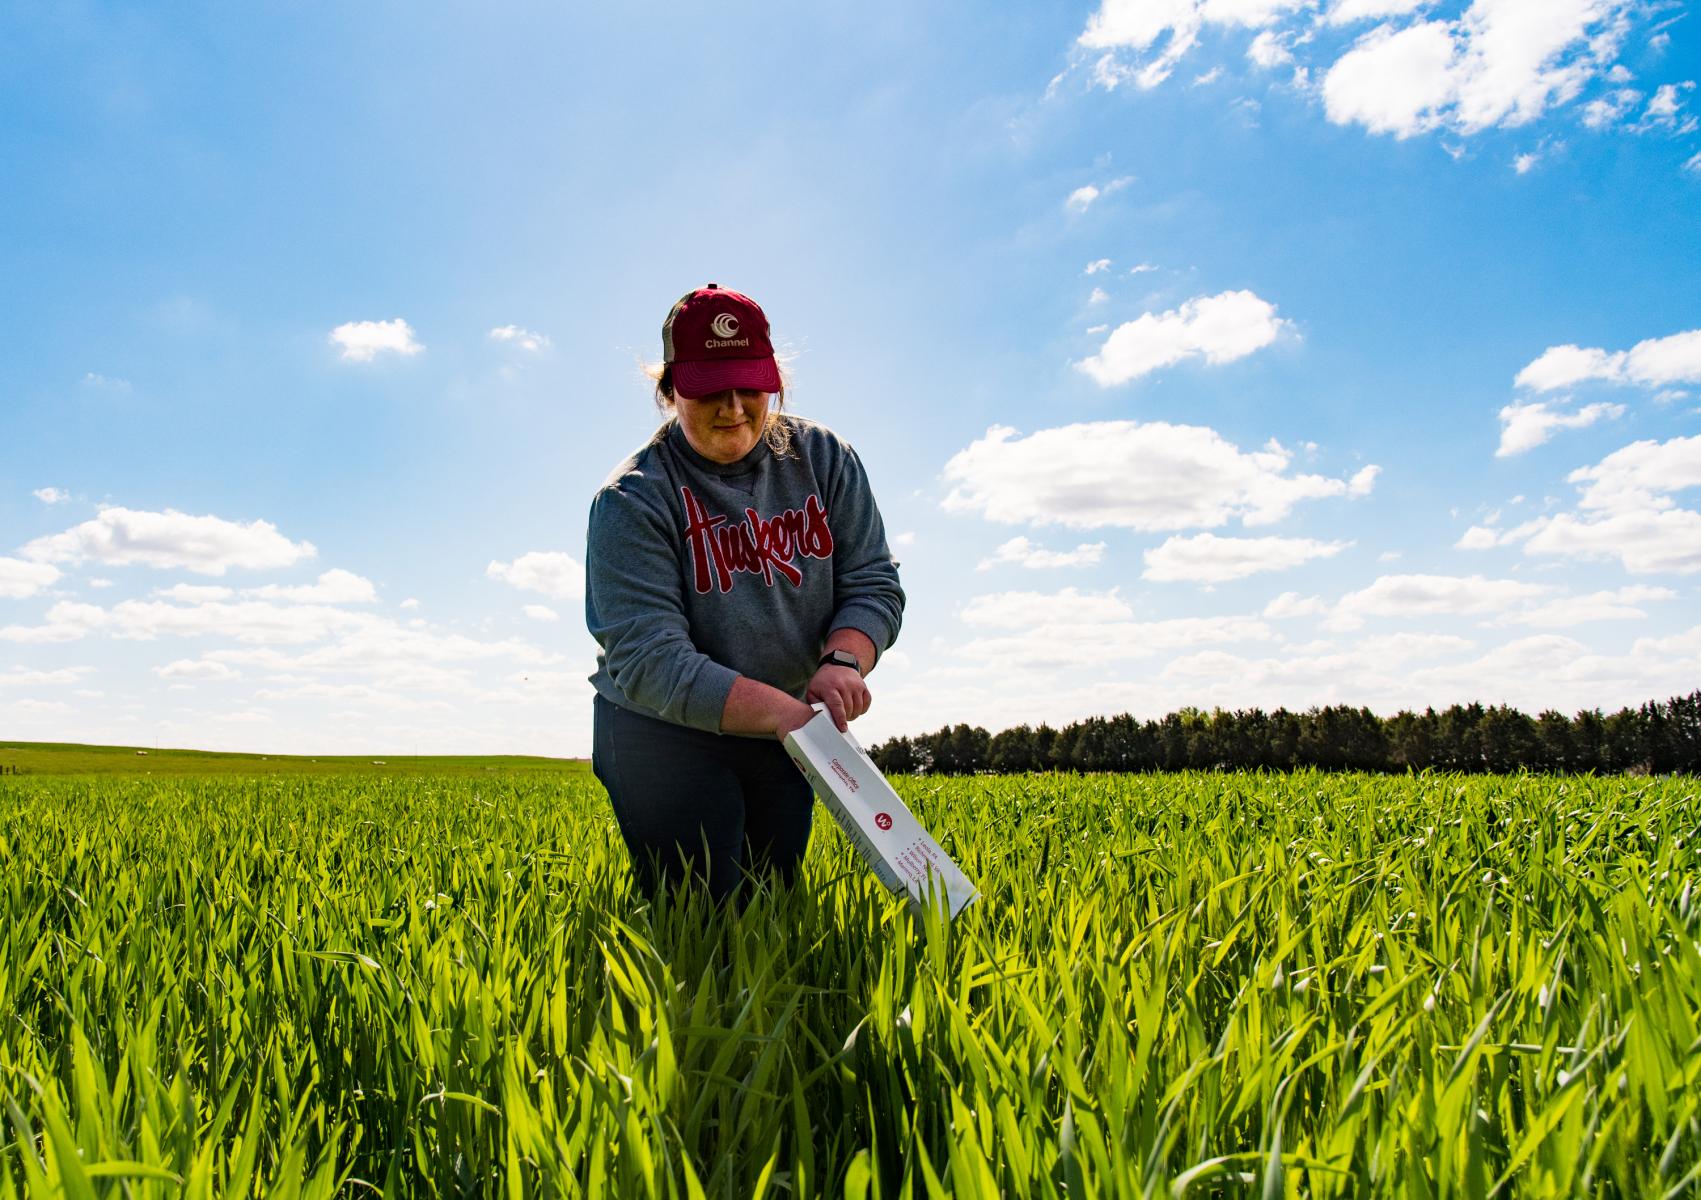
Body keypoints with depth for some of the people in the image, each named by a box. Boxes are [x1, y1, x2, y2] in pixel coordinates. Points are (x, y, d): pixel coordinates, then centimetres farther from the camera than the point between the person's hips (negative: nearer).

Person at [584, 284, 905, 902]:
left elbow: (875, 584, -5)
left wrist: (843, 660, -27)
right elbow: (650, 664, -25)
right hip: (662, 731, -4)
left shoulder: (825, 458, -5)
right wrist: (785, 712, -35)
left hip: (790, 726, 4)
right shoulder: (632, 500, -18)